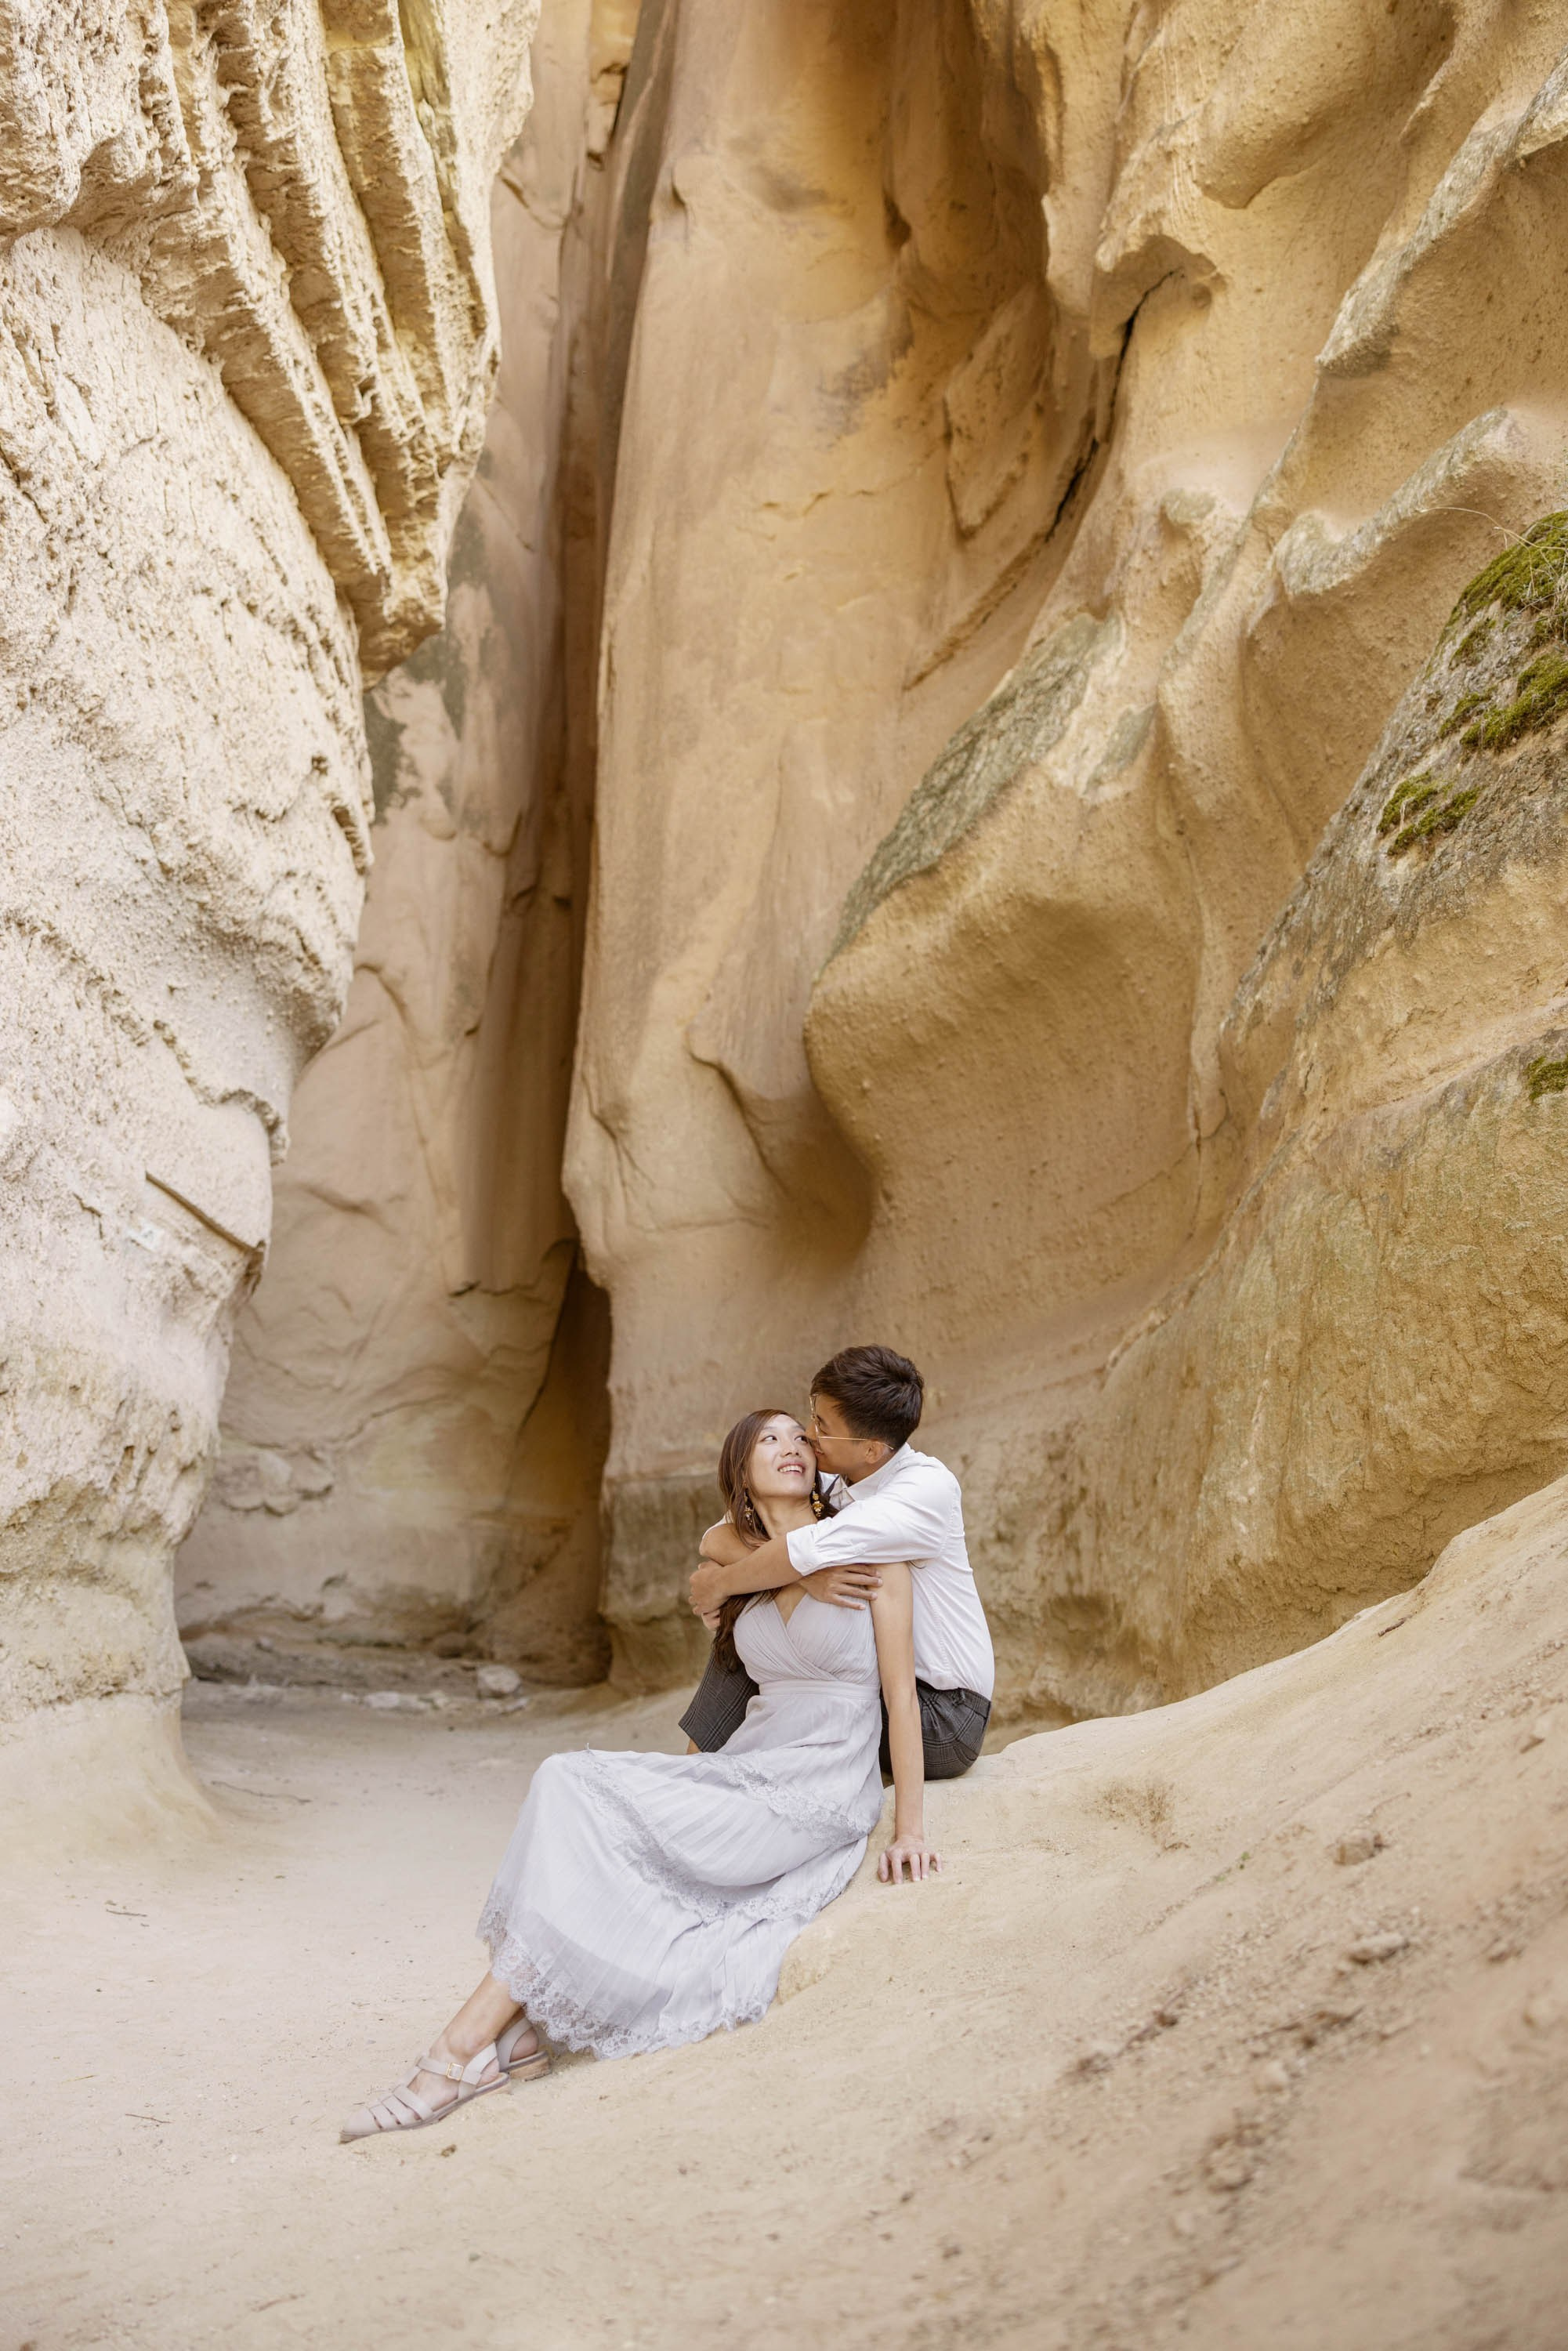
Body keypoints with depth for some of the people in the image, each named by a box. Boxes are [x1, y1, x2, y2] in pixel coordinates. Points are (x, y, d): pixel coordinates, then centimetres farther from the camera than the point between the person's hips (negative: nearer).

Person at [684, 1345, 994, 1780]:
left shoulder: (929, 1487, -22)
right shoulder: (827, 1479, -2)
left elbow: (809, 1549, -34)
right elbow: (716, 1539, -12)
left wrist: (718, 1585, -18)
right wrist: (803, 1572, -31)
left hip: (939, 1723, -6)